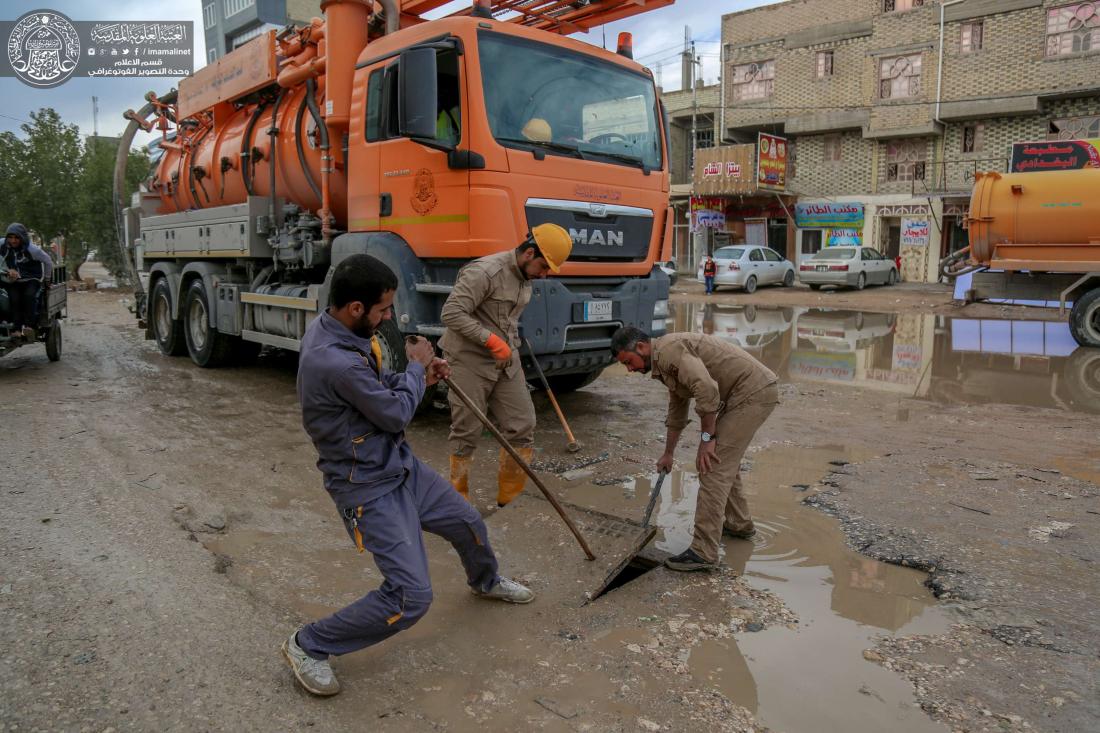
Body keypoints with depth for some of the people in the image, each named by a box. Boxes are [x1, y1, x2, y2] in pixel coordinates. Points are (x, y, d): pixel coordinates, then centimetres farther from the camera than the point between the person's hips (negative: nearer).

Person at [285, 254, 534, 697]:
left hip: (401, 466, 10)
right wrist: (415, 367, -3)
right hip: (370, 490, -10)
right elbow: (396, 415, -19)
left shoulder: (331, 328, -2)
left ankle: (486, 582, 54)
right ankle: (307, 646, 10)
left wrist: (419, 378, 1)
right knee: (411, 598, -10)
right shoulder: (336, 362, -33)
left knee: (468, 524, 22)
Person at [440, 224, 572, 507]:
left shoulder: (525, 277, 9)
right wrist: (491, 340, -23)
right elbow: (452, 314, -23)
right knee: (466, 433, 2)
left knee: (522, 427, 4)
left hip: (506, 362, 8)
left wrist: (512, 347, 18)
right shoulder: (484, 271, -19)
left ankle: (510, 498, 17)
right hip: (470, 362, -8)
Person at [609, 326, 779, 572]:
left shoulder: (668, 349, -16)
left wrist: (707, 437, -20)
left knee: (713, 468, -10)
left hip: (752, 392, -10)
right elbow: (676, 411, 29)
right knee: (724, 460, 24)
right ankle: (739, 524, 41)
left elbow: (707, 389, -29)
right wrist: (668, 454, 38)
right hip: (753, 392, 10)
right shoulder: (665, 363, 16)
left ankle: (703, 552, -6)